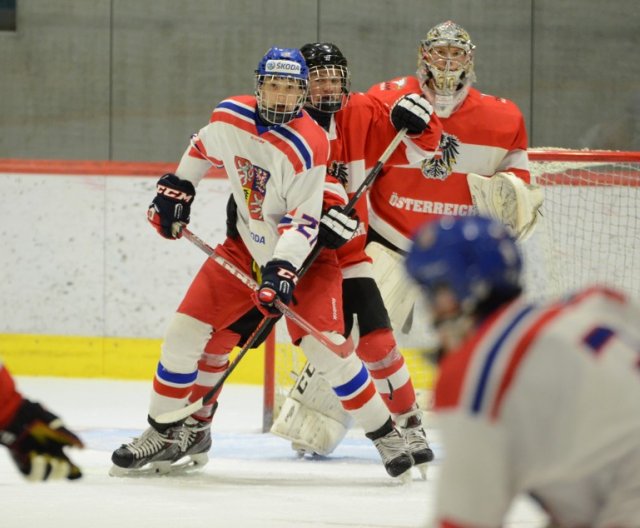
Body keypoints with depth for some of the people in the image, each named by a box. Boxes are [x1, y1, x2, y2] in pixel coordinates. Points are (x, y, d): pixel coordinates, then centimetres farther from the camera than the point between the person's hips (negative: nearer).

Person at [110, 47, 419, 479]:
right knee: (186, 332, -2)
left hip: (303, 254, -5)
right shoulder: (230, 118, -9)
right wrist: (176, 187, 12)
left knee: (326, 347, -17)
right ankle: (166, 431, 11)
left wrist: (284, 269, -37)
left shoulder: (307, 146, -25)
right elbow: (204, 148, 15)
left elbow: (303, 222, -27)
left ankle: (385, 433, -1)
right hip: (247, 247, 5)